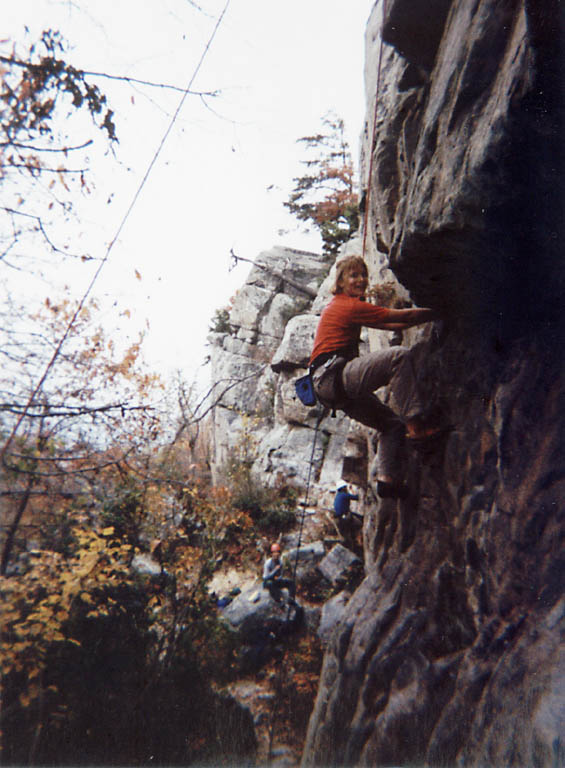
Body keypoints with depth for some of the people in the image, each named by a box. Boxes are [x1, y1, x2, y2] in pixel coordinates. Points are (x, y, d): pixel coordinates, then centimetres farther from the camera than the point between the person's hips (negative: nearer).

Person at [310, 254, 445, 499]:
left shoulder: (342, 305, 23)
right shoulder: (351, 306, -8)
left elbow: (391, 325, 23)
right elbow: (403, 316, -7)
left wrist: (427, 316, 19)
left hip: (332, 386, 10)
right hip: (333, 376, -10)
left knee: (392, 424, 13)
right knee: (399, 355, -25)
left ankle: (387, 478, 6)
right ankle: (416, 423, -25)